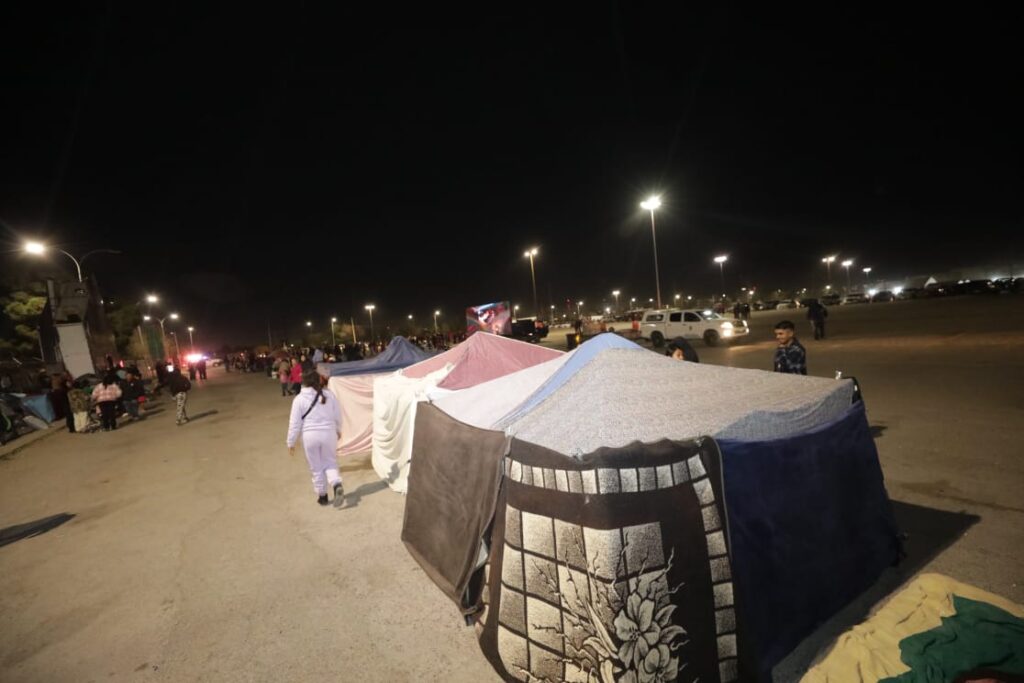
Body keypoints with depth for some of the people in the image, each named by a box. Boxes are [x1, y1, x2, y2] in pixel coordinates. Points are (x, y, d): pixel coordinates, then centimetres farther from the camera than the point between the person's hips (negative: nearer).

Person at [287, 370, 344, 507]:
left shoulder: (299, 399, -6)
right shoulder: (329, 395, 0)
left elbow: (294, 423, -4)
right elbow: (337, 416, 8)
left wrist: (291, 442, 6)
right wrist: (338, 430, 25)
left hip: (310, 435, -2)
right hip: (329, 433, 2)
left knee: (316, 467, 13)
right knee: (330, 463, 15)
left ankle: (322, 495, 24)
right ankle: (337, 485, -10)